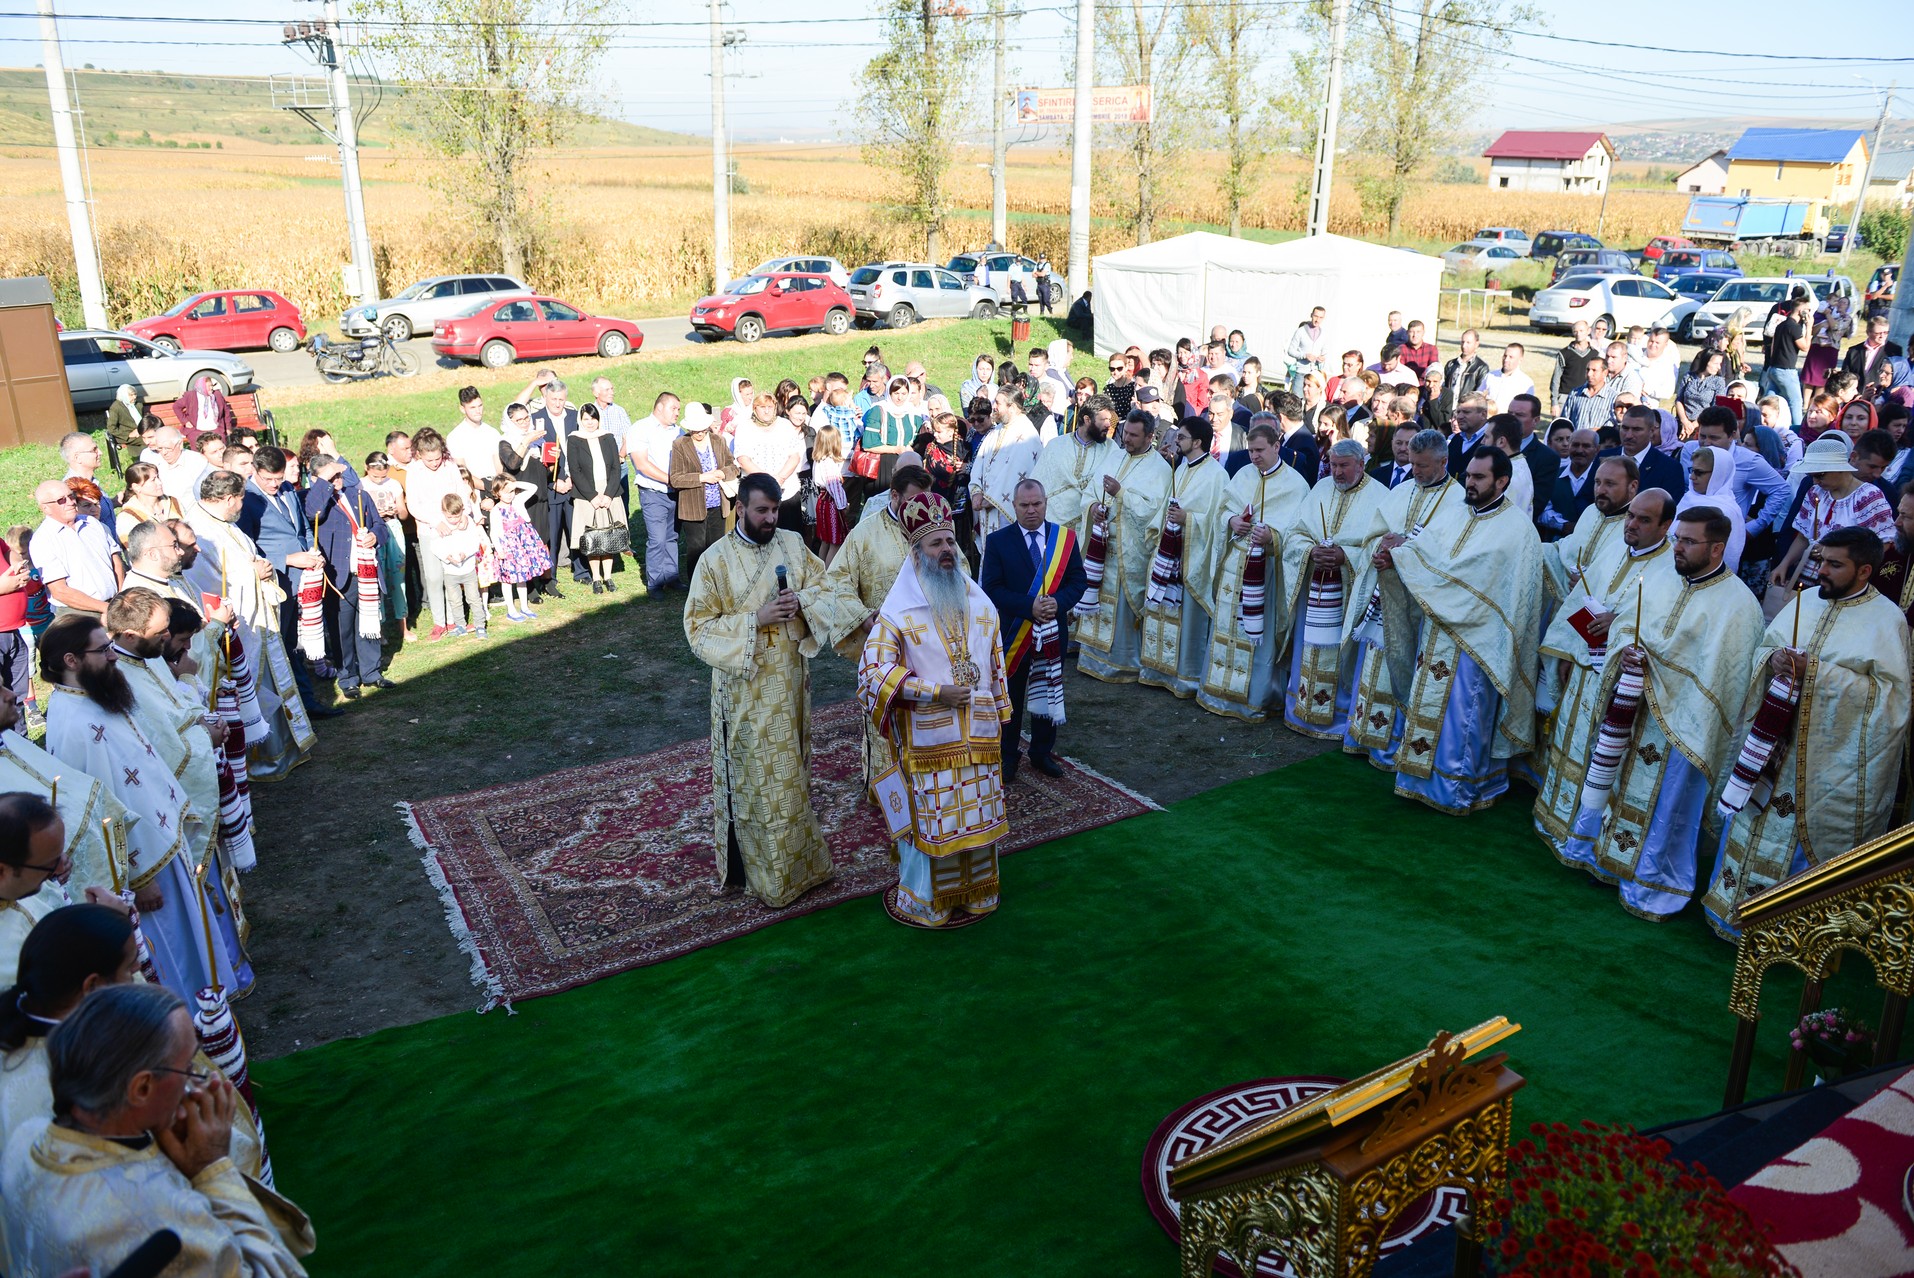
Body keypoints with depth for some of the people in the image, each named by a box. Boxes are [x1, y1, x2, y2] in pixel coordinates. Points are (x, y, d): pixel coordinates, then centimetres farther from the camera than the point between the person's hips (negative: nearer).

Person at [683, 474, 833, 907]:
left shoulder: (793, 544, 1)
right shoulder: (715, 560, -11)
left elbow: (824, 585, 9)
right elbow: (699, 628, -12)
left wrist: (801, 601, -13)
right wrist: (755, 619, -22)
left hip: (790, 680, 4)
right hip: (745, 689, -4)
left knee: (790, 770, 15)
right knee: (752, 777, 4)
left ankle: (796, 859, 31)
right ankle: (764, 871, 16)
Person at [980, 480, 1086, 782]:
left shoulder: (1065, 538, 0)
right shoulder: (998, 541, -7)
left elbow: (1078, 581, 0)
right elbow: (992, 588, -13)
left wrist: (1058, 602, -20)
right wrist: (1029, 606, -23)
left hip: (1053, 632, 2)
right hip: (1012, 633, -2)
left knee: (1047, 695, 15)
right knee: (1010, 699, 9)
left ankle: (1042, 753, 30)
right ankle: (1008, 756, 22)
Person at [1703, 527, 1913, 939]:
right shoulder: (1807, 600, 7)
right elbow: (1762, 649, 11)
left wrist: (1817, 672, -22)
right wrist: (1773, 659, -13)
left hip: (1830, 757, -5)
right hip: (1776, 748, 5)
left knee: (1811, 837, 3)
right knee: (1755, 820, 13)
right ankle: (1738, 905, 28)